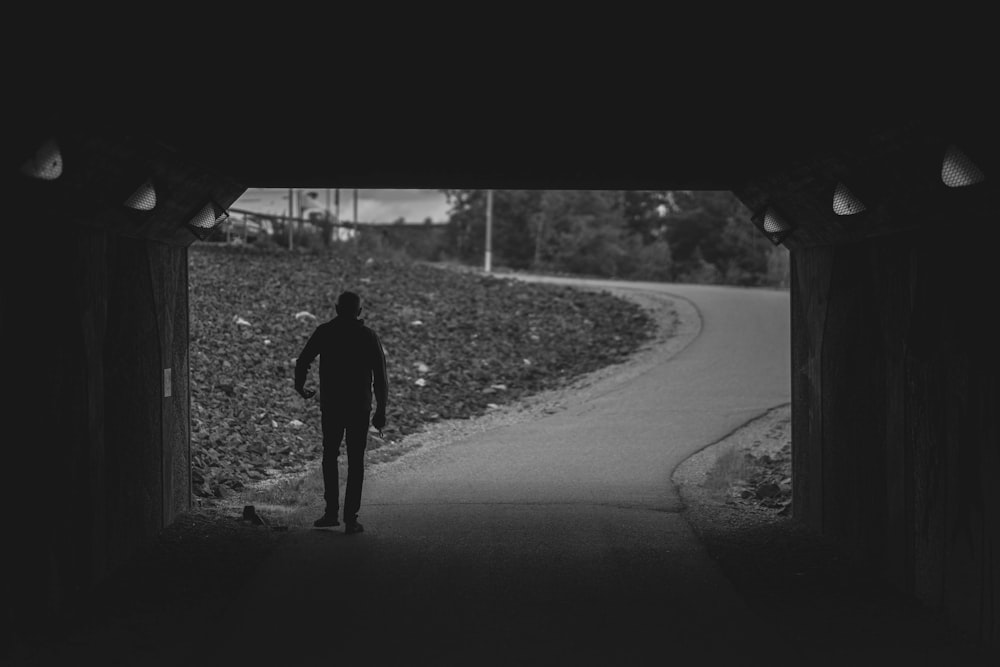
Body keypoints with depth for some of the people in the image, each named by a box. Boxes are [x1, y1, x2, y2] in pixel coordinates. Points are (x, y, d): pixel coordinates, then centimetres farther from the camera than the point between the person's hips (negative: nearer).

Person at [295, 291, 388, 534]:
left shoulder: (324, 332, -1)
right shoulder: (368, 336, -3)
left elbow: (302, 361, 0)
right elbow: (381, 377, -4)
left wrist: (300, 387, 19)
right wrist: (381, 411, 3)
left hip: (331, 406, 1)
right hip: (360, 407, 0)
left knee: (330, 457, 15)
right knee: (355, 461, 4)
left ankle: (331, 512, 8)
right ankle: (351, 518, 0)